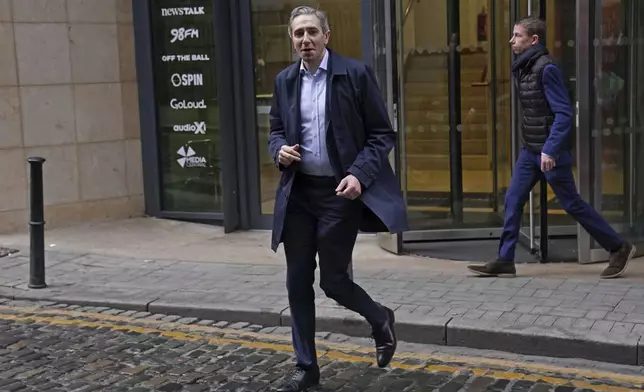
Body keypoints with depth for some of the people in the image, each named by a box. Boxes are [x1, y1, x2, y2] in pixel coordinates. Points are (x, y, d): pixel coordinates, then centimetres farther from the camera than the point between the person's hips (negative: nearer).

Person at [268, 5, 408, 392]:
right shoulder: (285, 80, 7)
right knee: (298, 281, 7)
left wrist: (359, 174, -19)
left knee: (333, 280, 0)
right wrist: (280, 151, -5)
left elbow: (383, 134, -6)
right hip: (298, 191, 5)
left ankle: (381, 320, 32)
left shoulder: (356, 73, -8)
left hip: (340, 191, -5)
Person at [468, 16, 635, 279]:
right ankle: (505, 261, 9)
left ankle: (618, 248, 15)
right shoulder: (523, 68, 10)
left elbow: (564, 113, -20)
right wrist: (535, 147, 19)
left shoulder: (546, 68, -17)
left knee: (571, 203, 1)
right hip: (530, 150, 8)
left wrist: (550, 150, -26)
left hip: (550, 151, -8)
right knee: (513, 201, 4)